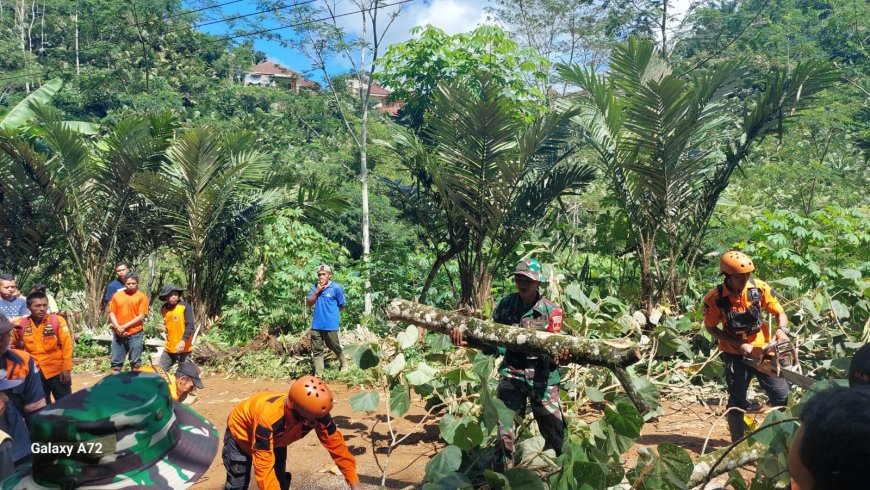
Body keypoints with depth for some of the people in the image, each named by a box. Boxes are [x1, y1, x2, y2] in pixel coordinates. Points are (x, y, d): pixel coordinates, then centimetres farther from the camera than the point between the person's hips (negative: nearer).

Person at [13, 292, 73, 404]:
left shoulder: (57, 320, -11)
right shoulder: (22, 325, -4)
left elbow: (67, 346, -9)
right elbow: (15, 346, 14)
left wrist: (66, 368, -11)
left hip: (58, 371, -3)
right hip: (35, 373, 3)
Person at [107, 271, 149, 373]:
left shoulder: (142, 297, -3)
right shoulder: (117, 295, 8)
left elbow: (141, 316, -8)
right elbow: (111, 313, 7)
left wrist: (124, 326, -12)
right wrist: (118, 327, -8)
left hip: (135, 334, -3)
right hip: (118, 334, 3)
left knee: (135, 362, 6)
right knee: (116, 362, 9)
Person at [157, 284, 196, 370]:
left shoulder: (185, 306, -12)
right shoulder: (164, 309, 7)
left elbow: (190, 325, -17)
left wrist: (183, 340, -25)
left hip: (183, 348, -6)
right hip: (169, 348, 6)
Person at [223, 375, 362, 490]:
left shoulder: (317, 413, -31)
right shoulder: (267, 417, -46)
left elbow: (336, 444, -20)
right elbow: (264, 467, -43)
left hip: (276, 439, 5)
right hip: (240, 433, -4)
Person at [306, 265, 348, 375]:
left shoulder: (336, 288, -9)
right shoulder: (315, 287, 4)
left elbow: (341, 306, -1)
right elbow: (310, 303, 0)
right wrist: (317, 291, -12)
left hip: (331, 324, -4)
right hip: (317, 324, 4)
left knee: (335, 347, 12)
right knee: (316, 350, 6)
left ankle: (344, 364, 38)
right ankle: (318, 374, 15)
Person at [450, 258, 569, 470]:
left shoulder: (551, 311, -7)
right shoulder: (505, 304, -1)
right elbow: (493, 345, 1)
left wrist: (558, 357, -37)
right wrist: (467, 341, -17)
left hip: (542, 376, -1)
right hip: (511, 373, 1)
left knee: (555, 430, 4)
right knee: (505, 428, -1)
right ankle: (503, 473, 18)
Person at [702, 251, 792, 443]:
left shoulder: (759, 288, -12)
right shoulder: (715, 298, -17)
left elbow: (780, 313, -3)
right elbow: (710, 327, -6)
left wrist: (781, 329, -25)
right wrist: (739, 345, -13)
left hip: (762, 350, 2)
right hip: (735, 355, -2)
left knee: (782, 396, 3)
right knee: (737, 401, 7)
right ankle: (737, 443, 20)